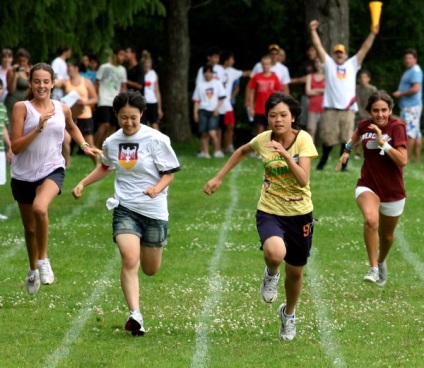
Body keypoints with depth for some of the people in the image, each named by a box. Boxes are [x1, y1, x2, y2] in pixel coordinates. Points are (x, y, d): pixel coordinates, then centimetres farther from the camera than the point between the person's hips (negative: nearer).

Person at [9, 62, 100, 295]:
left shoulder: (62, 109, 2)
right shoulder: (21, 108, -9)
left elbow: (72, 128, 26)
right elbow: (15, 147, -15)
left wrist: (84, 145, 11)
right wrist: (39, 127, -24)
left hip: (52, 170, 0)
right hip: (24, 174, 0)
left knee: (40, 208, -32)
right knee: (30, 228, 13)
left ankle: (43, 259, -12)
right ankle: (33, 269, 40)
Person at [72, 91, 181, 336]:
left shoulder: (156, 140, -9)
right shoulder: (112, 142, 4)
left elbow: (169, 173, -5)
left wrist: (157, 188, -24)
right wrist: (83, 184, 17)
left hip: (154, 211, -1)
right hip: (125, 208, 1)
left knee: (151, 270, 13)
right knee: (130, 260, -22)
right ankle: (135, 316, -24)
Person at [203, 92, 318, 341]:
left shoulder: (303, 140, -14)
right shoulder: (264, 140, -7)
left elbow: (303, 180, -23)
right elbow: (242, 152, 17)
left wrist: (285, 155, -36)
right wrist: (219, 178, 17)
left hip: (299, 214, 0)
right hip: (270, 211, 0)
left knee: (295, 272, 14)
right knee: (276, 253, -33)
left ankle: (289, 314, 44)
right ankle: (271, 274, 5)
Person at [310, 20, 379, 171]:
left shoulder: (352, 64, 14)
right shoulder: (328, 64, 11)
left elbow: (365, 48, 9)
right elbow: (318, 46, 6)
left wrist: (372, 34, -1)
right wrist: (313, 31, -3)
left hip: (348, 109, 1)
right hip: (330, 109, -1)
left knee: (346, 139, -1)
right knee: (328, 138, 1)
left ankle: (344, 164, 6)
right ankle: (323, 161, 21)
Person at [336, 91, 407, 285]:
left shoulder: (397, 127, -17)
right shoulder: (364, 125, -5)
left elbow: (403, 160, -27)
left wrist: (382, 142, -32)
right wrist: (347, 150, 33)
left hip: (393, 191, -1)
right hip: (368, 186, 1)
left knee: (387, 236, 17)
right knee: (371, 220, -31)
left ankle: (381, 262, 51)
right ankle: (373, 268, -21)